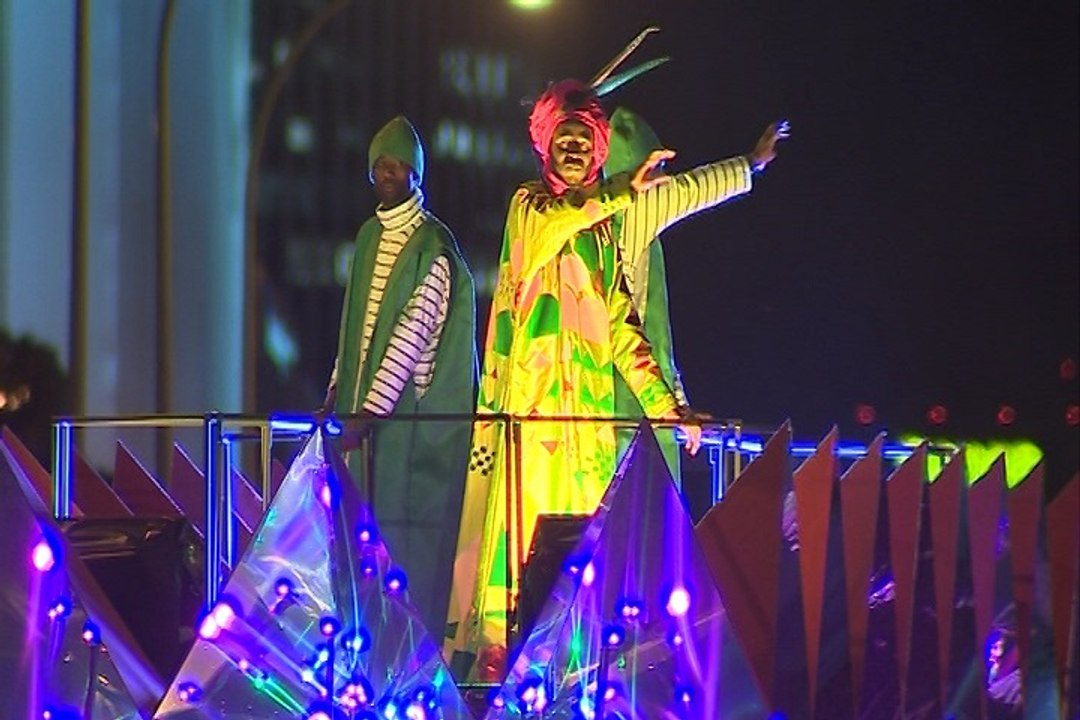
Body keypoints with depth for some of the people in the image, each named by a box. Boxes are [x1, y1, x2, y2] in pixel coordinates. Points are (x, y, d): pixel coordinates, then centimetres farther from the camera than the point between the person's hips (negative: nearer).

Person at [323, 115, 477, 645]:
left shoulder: (433, 247, -11)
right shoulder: (369, 237, 13)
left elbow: (413, 333, -17)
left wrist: (373, 406, -21)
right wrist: (338, 391, 15)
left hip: (412, 409, -7)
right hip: (364, 405, 7)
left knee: (409, 525, -6)